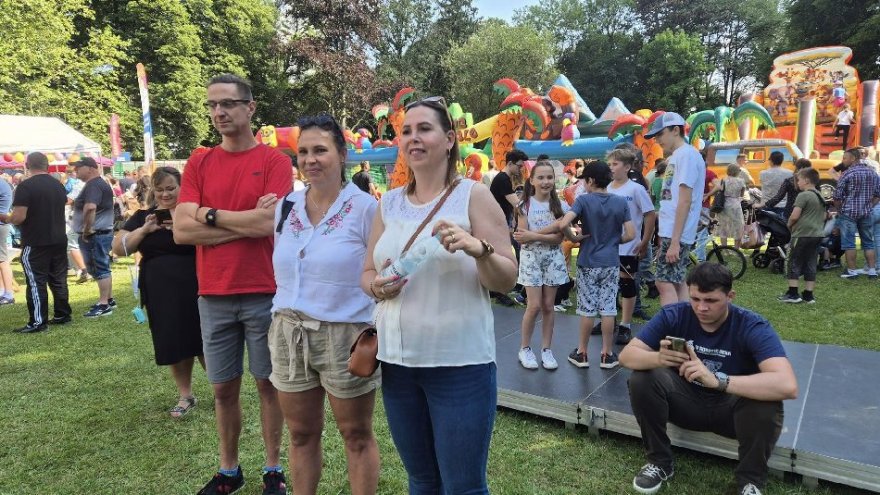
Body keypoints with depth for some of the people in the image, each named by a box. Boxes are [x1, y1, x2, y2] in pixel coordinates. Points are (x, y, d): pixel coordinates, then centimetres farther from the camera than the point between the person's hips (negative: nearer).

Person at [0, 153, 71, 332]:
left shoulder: (25, 186, -13)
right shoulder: (59, 185, 7)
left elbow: (18, 217, -18)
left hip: (35, 243, -6)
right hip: (59, 240, 6)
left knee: (36, 282, -1)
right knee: (58, 279, 13)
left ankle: (38, 322, 2)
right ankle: (63, 314, 19)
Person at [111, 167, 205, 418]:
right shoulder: (143, 216, 10)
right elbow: (118, 248, 2)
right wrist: (144, 230, -12)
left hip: (194, 290, -3)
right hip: (160, 295, 4)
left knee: (203, 342, 1)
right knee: (174, 345, 11)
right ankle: (185, 396, 25)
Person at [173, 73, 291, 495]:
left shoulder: (274, 160, -4)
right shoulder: (198, 164, 6)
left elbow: (269, 223, -17)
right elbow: (181, 231, -4)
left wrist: (208, 214, -7)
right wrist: (247, 222, -11)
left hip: (264, 294, -3)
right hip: (213, 296, 4)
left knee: (268, 383, 10)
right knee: (223, 388, 14)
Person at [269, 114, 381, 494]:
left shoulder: (365, 207, -10)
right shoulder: (285, 206, 6)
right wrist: (280, 320, 15)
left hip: (345, 335, -5)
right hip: (290, 334, 5)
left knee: (357, 436, 11)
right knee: (302, 434, 17)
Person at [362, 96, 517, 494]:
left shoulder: (474, 196, -5)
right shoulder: (389, 203, 7)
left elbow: (507, 280, -8)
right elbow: (366, 274, 12)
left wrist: (478, 249, -27)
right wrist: (377, 287, -11)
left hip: (461, 363, -4)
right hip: (397, 361, 5)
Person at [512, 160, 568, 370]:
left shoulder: (560, 206, 1)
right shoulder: (525, 205, -3)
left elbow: (559, 237, -8)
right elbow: (521, 237, -10)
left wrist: (533, 235, -20)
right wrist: (547, 233, -18)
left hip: (553, 259, 2)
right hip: (531, 258, -2)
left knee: (548, 306, 6)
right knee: (534, 305, -6)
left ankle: (547, 349, 17)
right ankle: (525, 348, 11)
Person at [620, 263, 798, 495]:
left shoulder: (753, 327, -23)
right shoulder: (674, 315, -17)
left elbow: (787, 386, -39)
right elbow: (627, 355, -20)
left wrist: (716, 380, -48)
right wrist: (658, 358, -43)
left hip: (729, 408, -2)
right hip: (688, 401, 2)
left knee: (766, 404, -34)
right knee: (642, 379, -25)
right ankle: (660, 462, -2)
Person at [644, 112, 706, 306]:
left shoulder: (687, 154, -12)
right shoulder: (675, 157, 17)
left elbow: (685, 201, -18)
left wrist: (674, 241, -21)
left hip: (676, 234, -10)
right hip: (671, 232, 10)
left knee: (665, 283, -10)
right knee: (677, 282, 12)